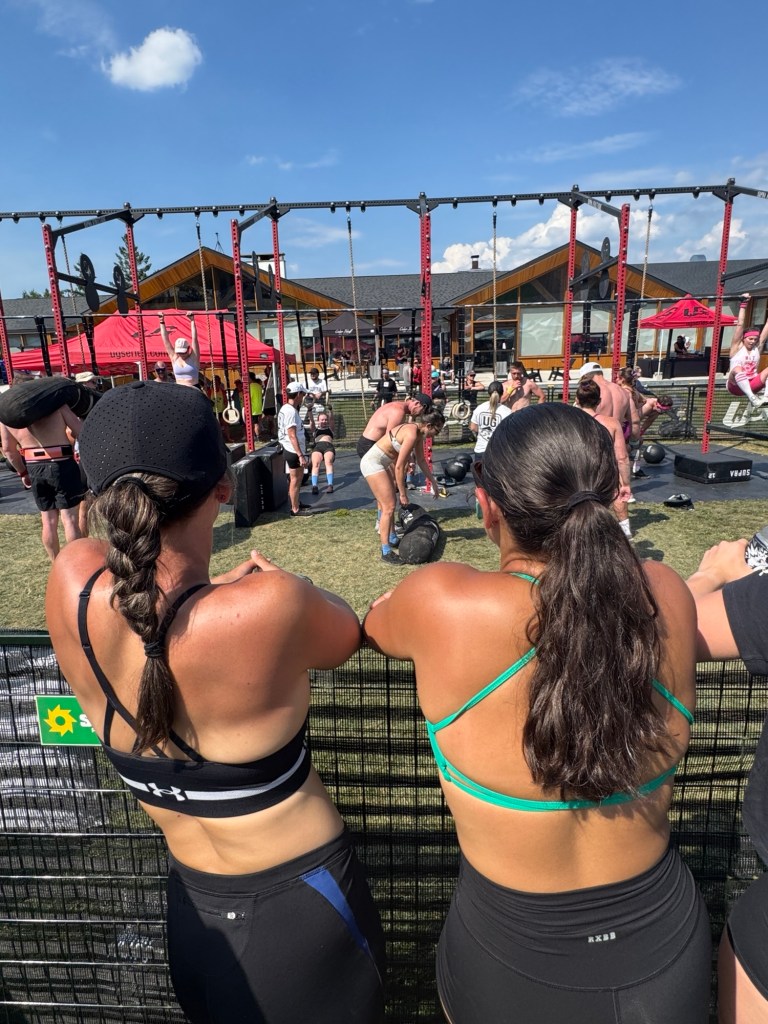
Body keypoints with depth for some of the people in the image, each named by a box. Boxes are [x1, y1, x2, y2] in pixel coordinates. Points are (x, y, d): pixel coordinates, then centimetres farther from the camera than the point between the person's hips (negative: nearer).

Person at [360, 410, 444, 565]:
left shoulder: (417, 432, 5)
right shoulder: (412, 434, -23)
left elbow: (422, 460, 18)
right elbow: (399, 467, -22)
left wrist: (433, 482, 20)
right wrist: (403, 493, -14)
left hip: (379, 463, 10)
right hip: (372, 463, -10)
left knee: (389, 503, 20)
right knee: (389, 506, -9)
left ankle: (392, 539, 36)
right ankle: (386, 552, -5)